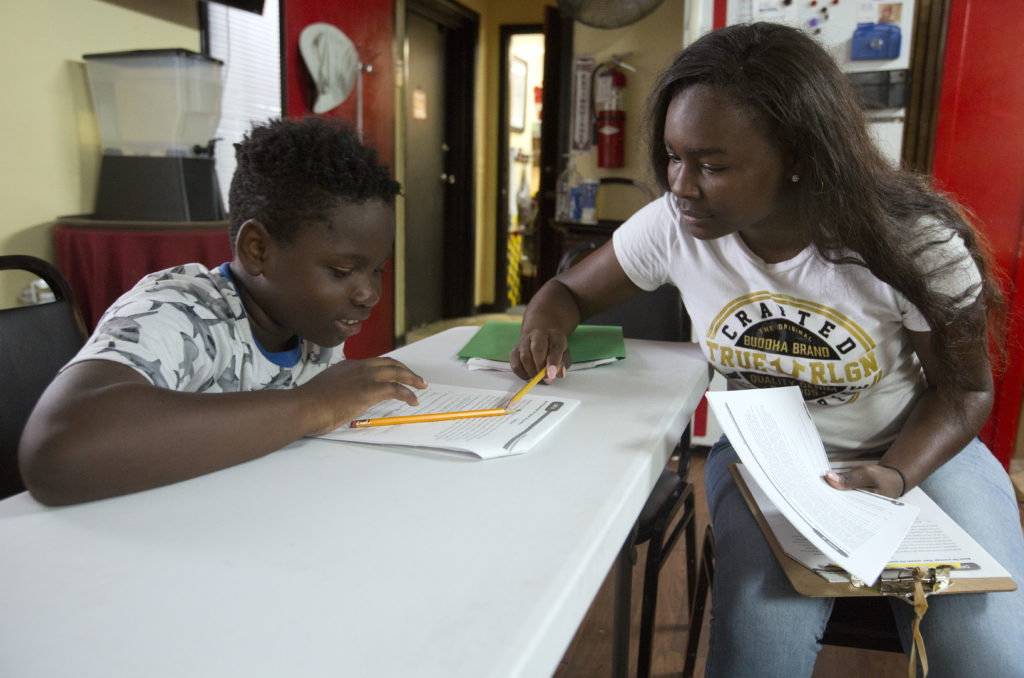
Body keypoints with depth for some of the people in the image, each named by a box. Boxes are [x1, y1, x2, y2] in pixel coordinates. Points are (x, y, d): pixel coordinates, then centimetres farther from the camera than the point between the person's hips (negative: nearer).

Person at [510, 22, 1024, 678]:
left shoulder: (914, 244, -20)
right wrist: (546, 327, -26)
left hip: (918, 449, 1)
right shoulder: (672, 226, -16)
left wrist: (894, 476, -25)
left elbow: (967, 389, -6)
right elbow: (567, 291, -1)